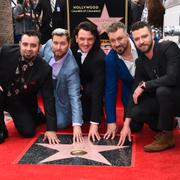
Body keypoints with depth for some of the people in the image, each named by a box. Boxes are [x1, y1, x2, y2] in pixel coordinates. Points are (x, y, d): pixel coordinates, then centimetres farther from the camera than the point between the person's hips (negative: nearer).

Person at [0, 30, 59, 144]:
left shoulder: (45, 69, -20)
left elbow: (48, 99, -18)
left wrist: (51, 129, -22)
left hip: (22, 102, 0)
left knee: (28, 132, -12)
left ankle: (35, 115, 23)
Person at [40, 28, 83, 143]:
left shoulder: (71, 68, -37)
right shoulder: (49, 44, -21)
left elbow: (74, 96, -37)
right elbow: (38, 54, 4)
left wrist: (77, 125, -42)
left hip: (60, 94, -5)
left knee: (60, 124, -15)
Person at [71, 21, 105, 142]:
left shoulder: (99, 58, -33)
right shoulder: (73, 49, -17)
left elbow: (97, 90, -38)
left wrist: (94, 124, -42)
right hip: (80, 84, 5)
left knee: (89, 91, -36)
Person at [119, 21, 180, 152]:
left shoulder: (169, 48, -20)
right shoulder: (141, 62, -1)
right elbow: (135, 92, -1)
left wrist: (144, 85, -23)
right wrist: (126, 124, -6)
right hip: (163, 99, 6)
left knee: (162, 90, -34)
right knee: (136, 112, -15)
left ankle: (166, 137, -15)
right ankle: (168, 124, 12)